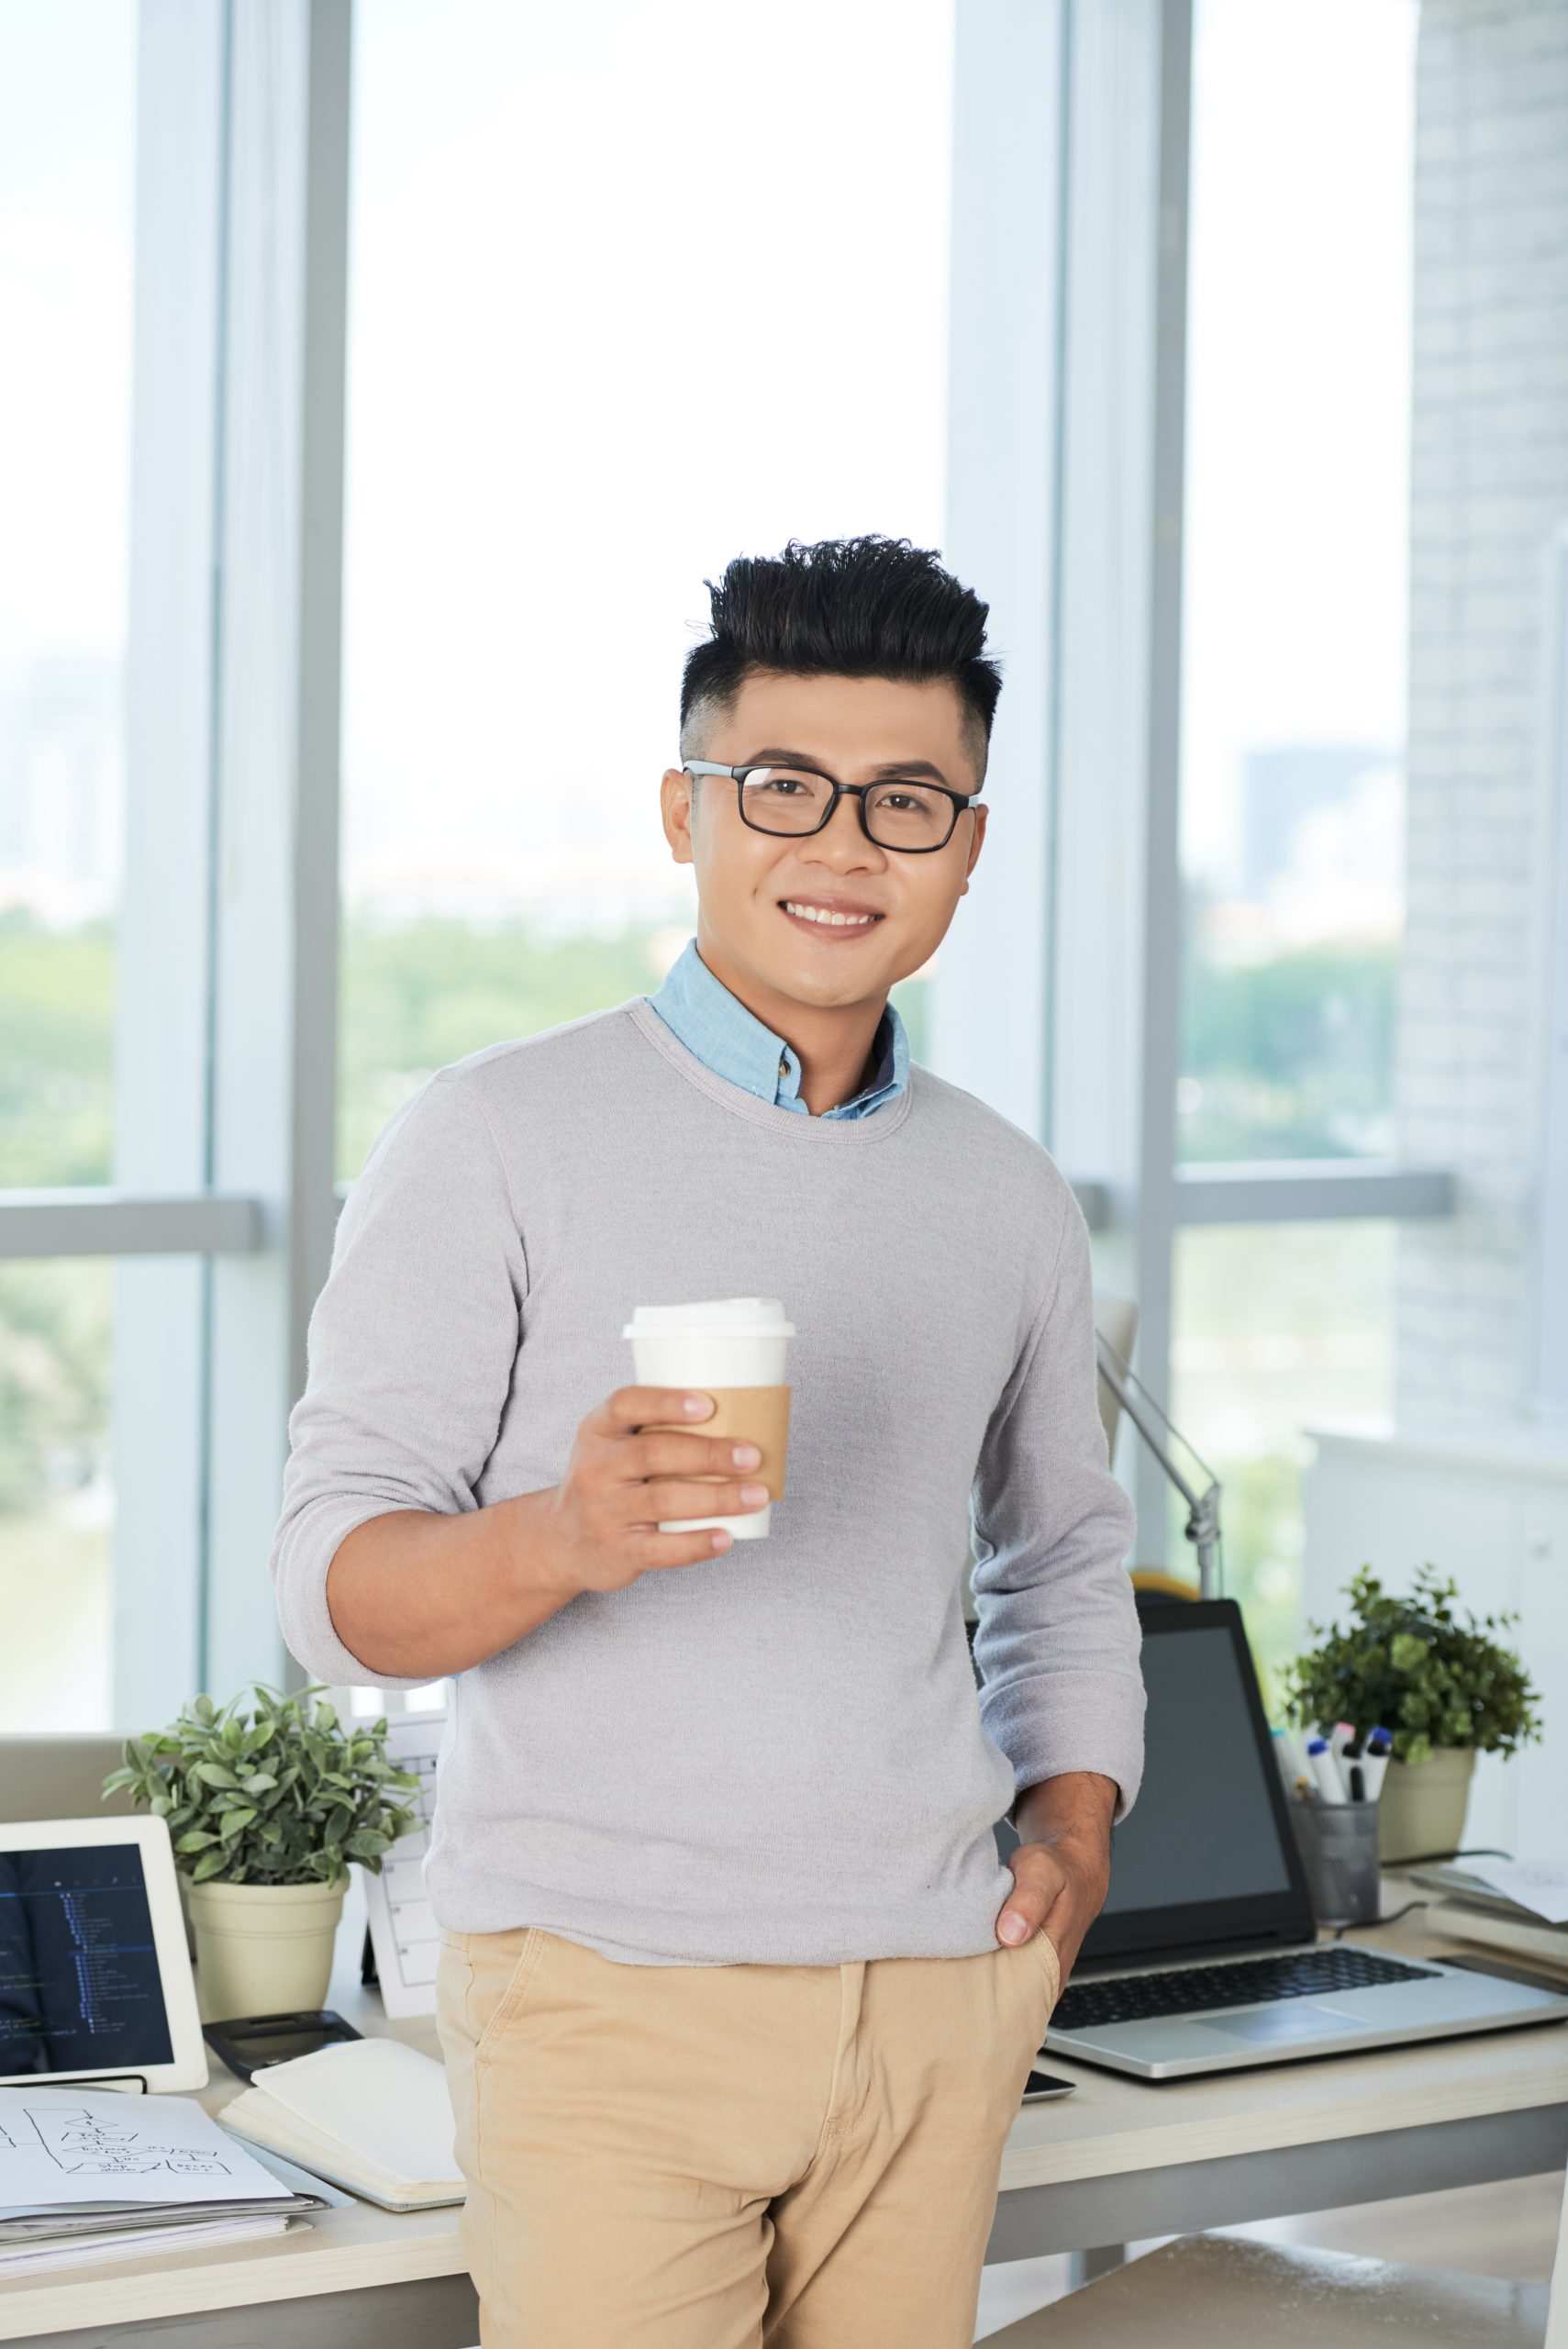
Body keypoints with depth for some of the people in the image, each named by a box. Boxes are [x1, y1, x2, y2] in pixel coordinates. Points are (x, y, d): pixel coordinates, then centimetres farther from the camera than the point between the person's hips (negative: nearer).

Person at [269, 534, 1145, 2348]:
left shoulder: (1008, 1199, 12)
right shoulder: (497, 1142, -3)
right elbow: (334, 1584, -7)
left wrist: (1073, 1825, 9)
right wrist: (559, 1539, -28)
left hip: (940, 1992, 5)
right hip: (608, 1987, -4)